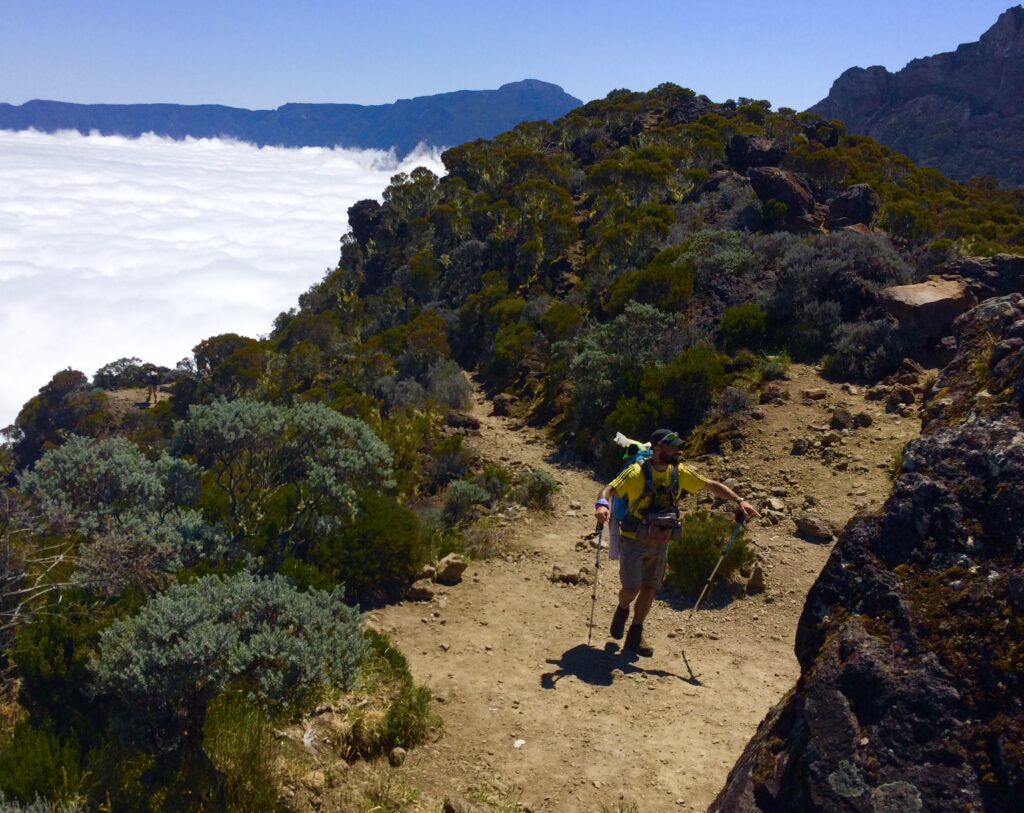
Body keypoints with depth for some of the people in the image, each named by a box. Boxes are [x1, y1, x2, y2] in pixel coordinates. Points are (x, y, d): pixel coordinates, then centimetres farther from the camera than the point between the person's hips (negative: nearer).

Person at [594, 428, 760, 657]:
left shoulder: (679, 472, -4)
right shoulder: (638, 472, -20)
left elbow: (712, 485, 3)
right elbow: (610, 488, -30)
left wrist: (740, 501, -7)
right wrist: (602, 504, -52)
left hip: (660, 543, 5)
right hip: (634, 541, -5)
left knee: (650, 589, 10)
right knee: (632, 589, -5)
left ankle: (635, 636, 27)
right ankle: (622, 609, 31)